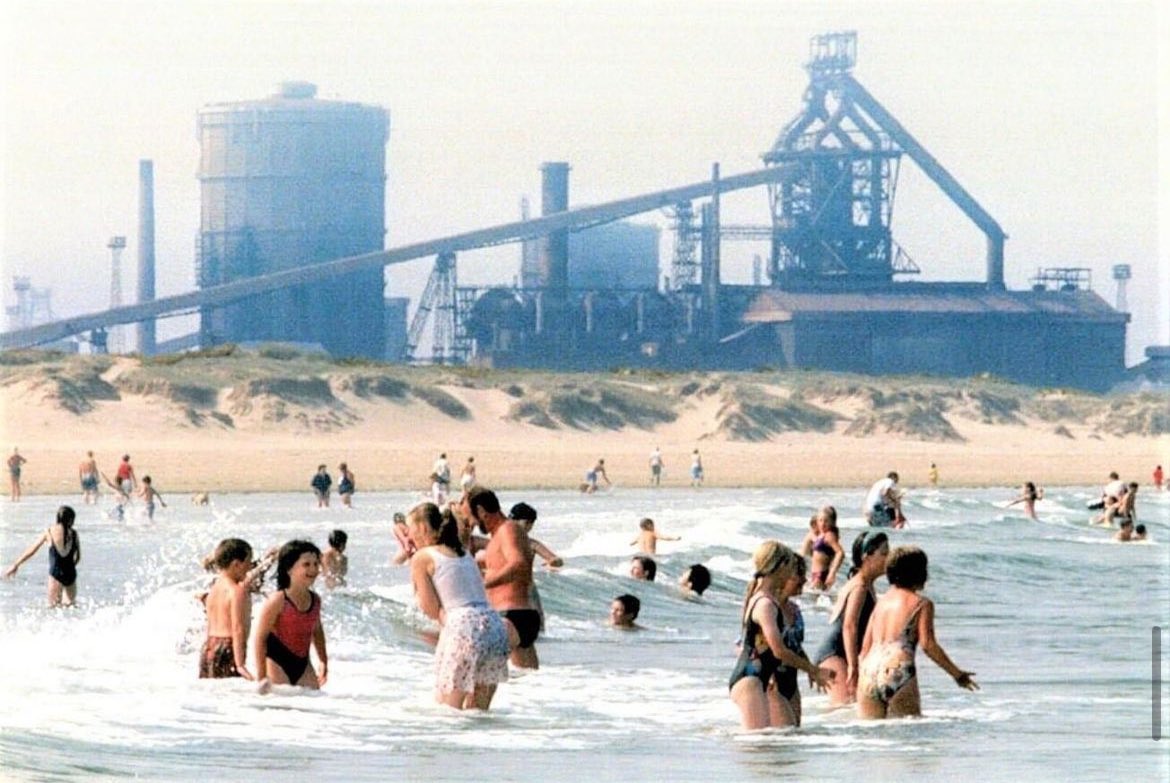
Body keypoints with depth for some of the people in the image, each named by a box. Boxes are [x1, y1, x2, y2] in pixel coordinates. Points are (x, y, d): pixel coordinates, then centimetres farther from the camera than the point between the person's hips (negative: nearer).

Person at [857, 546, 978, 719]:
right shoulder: (921, 603, 3)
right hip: (898, 671, -5)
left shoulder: (882, 601, 19)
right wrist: (957, 674, 1)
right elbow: (928, 645, -5)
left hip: (869, 672, 5)